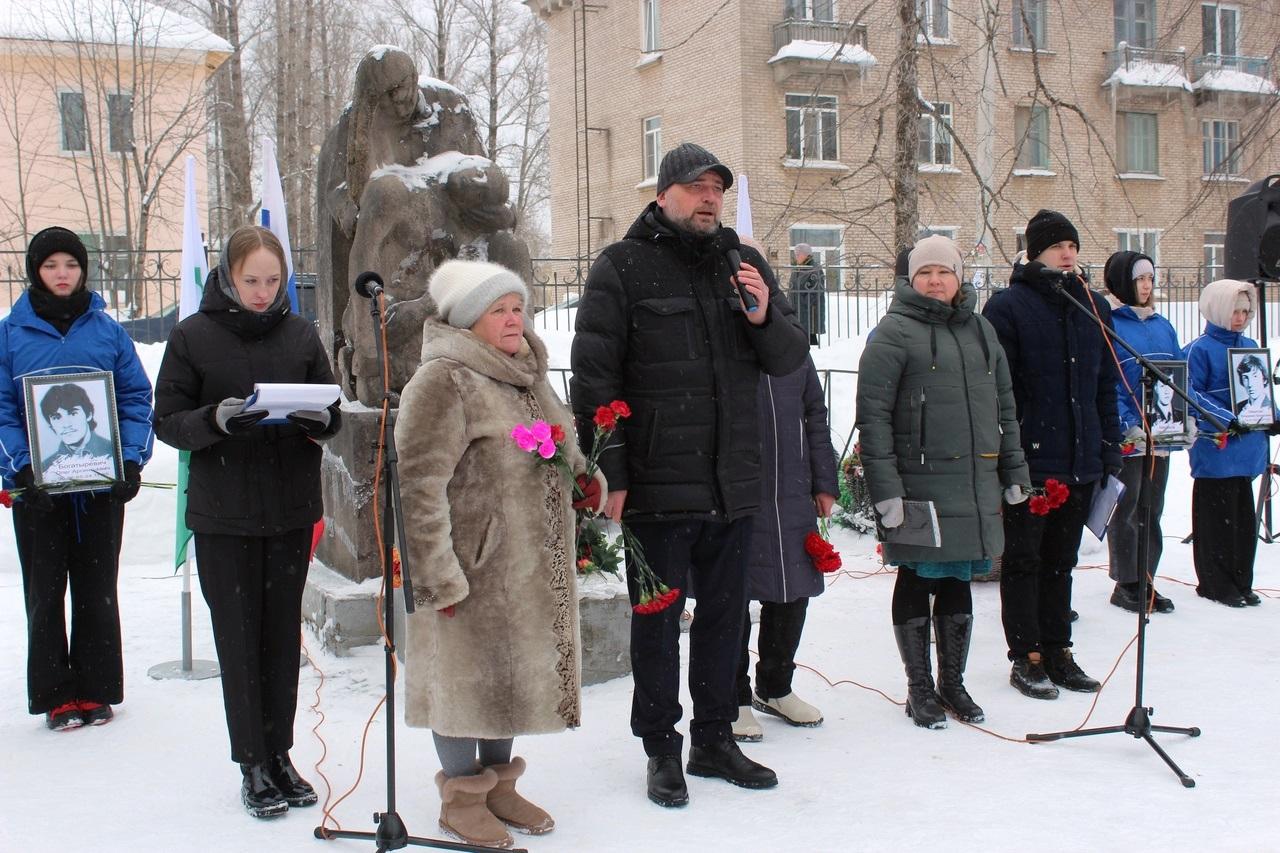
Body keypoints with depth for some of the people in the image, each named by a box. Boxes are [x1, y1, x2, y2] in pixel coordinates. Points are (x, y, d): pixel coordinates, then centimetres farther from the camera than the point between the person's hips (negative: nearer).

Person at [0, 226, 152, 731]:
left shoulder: (107, 329, 3)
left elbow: (136, 398, 3)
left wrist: (132, 460, -10)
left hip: (102, 485, 1)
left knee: (98, 592, 10)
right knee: (45, 594, 8)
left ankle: (97, 690, 21)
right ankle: (55, 695, 18)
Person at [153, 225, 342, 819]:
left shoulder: (301, 334, 4)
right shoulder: (193, 336, -2)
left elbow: (332, 415, 10)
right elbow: (167, 423, -2)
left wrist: (321, 420, -14)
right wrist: (215, 419, -22)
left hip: (291, 509, 2)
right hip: (223, 513, -2)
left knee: (283, 635, 9)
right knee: (238, 636, 2)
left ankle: (279, 754, 22)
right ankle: (252, 764, 13)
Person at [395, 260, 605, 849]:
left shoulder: (529, 377, 13)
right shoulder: (443, 382, -15)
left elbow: (562, 447, 28)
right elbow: (419, 486, -20)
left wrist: (587, 480, 7)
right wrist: (437, 574, -22)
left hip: (532, 572, 8)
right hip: (472, 568, -8)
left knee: (514, 672, 17)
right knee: (466, 674, 5)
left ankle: (498, 782, 34)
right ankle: (461, 795, 22)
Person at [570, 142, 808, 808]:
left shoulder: (745, 265, 11)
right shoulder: (623, 267, -4)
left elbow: (789, 360, 12)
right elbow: (593, 377, -8)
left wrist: (764, 317, -10)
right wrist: (609, 473, -13)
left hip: (734, 481, 5)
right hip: (658, 484, -5)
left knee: (724, 615, 15)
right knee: (657, 621, 6)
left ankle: (715, 738, 31)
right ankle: (661, 749, 21)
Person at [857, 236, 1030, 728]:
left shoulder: (981, 331, 15)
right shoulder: (895, 333, -5)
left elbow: (1005, 407, 20)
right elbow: (872, 413, -11)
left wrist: (1014, 471, 16)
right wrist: (884, 484, -17)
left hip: (977, 485, 6)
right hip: (919, 483, -5)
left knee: (958, 582, 14)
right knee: (917, 581, 4)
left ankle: (953, 681, 27)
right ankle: (919, 688, 18)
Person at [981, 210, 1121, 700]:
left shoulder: (1094, 307, 12)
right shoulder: (1008, 306, -6)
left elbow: (1106, 385, 16)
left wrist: (1110, 449, 11)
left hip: (1081, 459, 6)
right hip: (1029, 458, -5)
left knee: (1061, 560, 14)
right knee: (1024, 561, 5)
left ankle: (1057, 651, 24)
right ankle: (1026, 657, 13)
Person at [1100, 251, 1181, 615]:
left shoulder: (1162, 326, 13)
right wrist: (1128, 425, -24)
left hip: (1162, 433, 7)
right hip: (1125, 437, -7)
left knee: (1152, 510, 13)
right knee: (1126, 509, 3)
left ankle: (1146, 580, 24)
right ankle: (1125, 584, 13)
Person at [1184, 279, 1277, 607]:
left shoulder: (1250, 347, 13)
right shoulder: (1199, 350, -9)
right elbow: (1191, 393, -15)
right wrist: (1226, 419, -24)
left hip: (1247, 448, 7)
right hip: (1215, 449, -7)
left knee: (1244, 518, 13)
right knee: (1217, 518, 0)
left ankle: (1241, 581, 23)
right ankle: (1215, 584, 11)